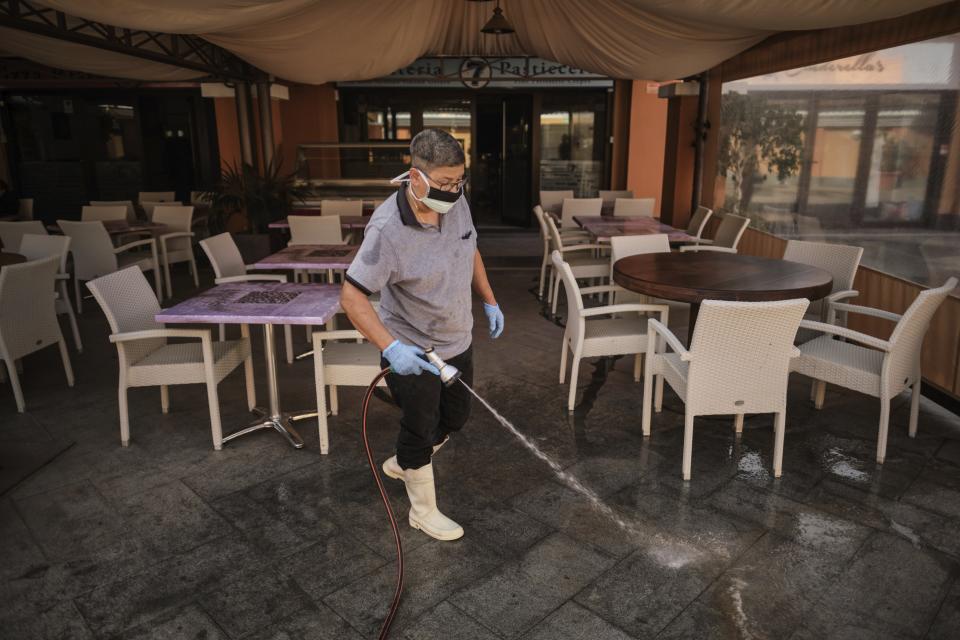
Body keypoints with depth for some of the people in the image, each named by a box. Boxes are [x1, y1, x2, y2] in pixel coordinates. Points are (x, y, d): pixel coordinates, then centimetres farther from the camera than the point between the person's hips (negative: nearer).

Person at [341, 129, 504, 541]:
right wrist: (390, 347, -37)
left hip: (458, 342, 7)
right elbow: (352, 296, -27)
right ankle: (423, 511, 35)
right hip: (412, 352, -7)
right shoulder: (387, 228, -29)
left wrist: (489, 302, 12)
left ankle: (402, 464, 50)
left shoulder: (457, 202, -8)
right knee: (420, 429, 10)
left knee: (455, 418, 23)